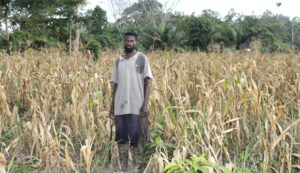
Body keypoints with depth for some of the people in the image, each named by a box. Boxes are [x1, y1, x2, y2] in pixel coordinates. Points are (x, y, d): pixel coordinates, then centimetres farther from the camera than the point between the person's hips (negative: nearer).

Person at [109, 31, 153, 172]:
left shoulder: (142, 59, 2)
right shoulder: (118, 61, 13)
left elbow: (147, 83, -2)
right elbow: (115, 85, 15)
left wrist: (145, 104, -11)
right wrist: (112, 106, 11)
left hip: (135, 106, -4)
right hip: (119, 106, 4)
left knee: (135, 137, -6)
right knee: (121, 138, 6)